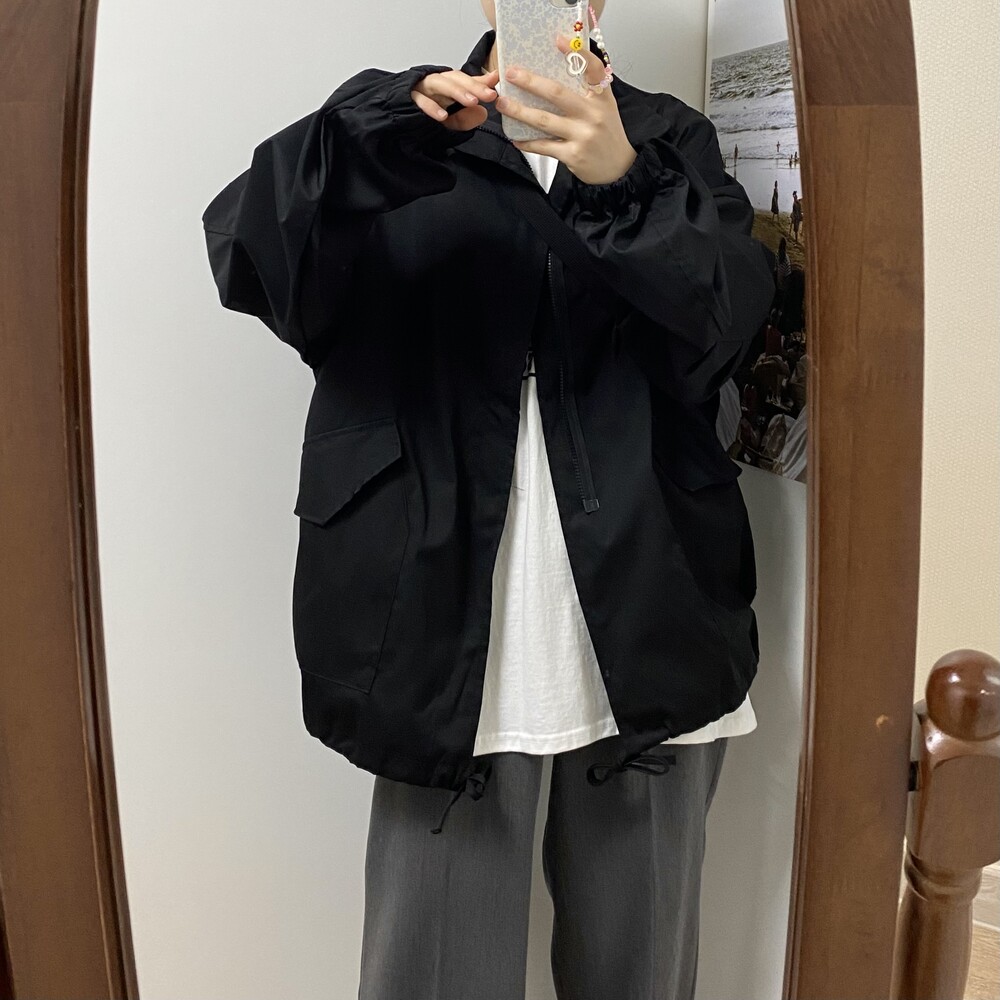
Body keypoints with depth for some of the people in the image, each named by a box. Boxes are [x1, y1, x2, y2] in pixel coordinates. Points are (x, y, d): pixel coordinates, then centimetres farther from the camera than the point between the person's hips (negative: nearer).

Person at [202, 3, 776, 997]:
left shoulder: (670, 138, 14)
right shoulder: (403, 137, 12)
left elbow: (729, 317, -4)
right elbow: (248, 254, -6)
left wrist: (626, 181, -20)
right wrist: (383, 131, -21)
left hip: (647, 621, 2)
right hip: (450, 633, -1)